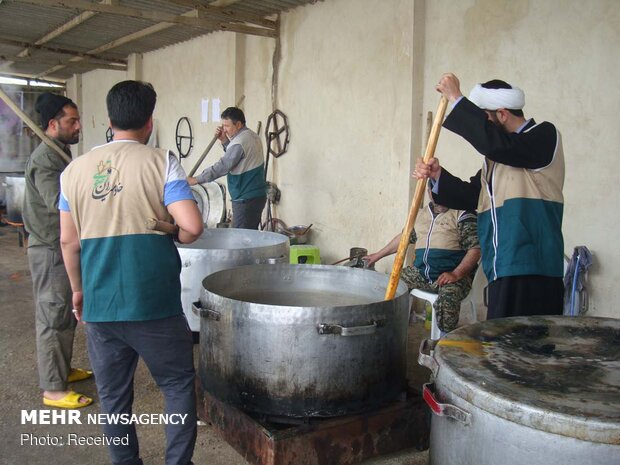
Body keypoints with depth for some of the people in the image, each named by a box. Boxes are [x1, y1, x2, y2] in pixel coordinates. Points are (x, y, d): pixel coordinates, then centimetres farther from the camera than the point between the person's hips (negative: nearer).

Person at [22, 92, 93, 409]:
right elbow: (58, 202, -27)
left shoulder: (60, 153, 14)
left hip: (64, 246, 10)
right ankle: (53, 389, 6)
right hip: (50, 249, -10)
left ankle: (63, 369, 32)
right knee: (53, 317, -3)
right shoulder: (44, 158, -17)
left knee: (66, 313, 18)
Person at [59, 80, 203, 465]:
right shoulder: (160, 162, -6)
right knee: (178, 386, 12)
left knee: (114, 397, 16)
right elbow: (192, 226, -16)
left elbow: (69, 240, 10)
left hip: (99, 305, 4)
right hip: (154, 303, -4)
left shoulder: (75, 169, 6)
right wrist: (171, 238, 5)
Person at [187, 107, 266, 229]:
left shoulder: (240, 142, -19)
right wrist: (224, 141, 7)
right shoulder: (252, 135, 12)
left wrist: (196, 180, -15)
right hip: (257, 195, 10)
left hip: (246, 199, -10)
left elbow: (222, 166, -20)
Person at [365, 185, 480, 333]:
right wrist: (378, 255, 32)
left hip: (454, 276, -6)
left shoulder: (462, 214, -4)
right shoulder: (422, 214, 15)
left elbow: (475, 249, -11)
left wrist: (456, 274, -22)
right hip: (420, 272, 6)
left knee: (447, 298, -36)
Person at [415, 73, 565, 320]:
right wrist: (438, 175, 0)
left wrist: (457, 99, -14)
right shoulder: (497, 156, 20)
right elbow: (471, 196, 17)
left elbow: (495, 142, -21)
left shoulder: (545, 135, -3)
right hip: (502, 272, 7)